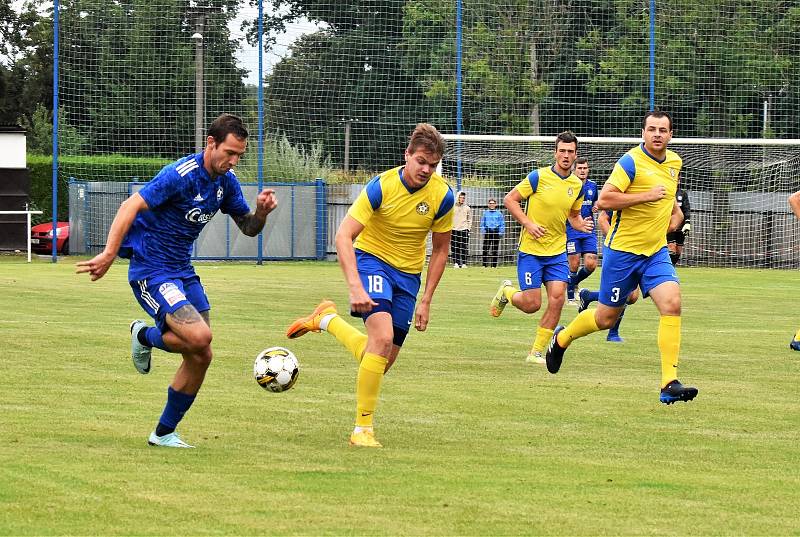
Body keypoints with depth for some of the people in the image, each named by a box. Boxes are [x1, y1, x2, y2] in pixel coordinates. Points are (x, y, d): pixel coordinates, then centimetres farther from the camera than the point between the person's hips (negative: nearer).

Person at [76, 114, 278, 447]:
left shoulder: (226, 182, 4)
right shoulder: (180, 176, -21)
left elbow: (248, 228, 14)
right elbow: (130, 206, -25)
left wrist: (261, 211, -9)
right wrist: (109, 254, -34)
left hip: (182, 270, 8)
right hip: (151, 272, -8)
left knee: (201, 356, 5)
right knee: (199, 336, -26)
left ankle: (164, 433, 18)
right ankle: (145, 336, 6)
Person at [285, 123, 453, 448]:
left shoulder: (442, 196, -10)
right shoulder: (382, 186, -20)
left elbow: (440, 250, 4)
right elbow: (344, 236, -23)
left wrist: (426, 301, 1)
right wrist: (355, 287, -35)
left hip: (408, 274, 5)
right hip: (372, 259, -5)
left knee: (382, 362, 5)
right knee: (383, 336, -29)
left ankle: (327, 320, 31)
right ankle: (362, 429, -21)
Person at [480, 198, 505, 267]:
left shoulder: (499, 214, 6)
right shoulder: (485, 213, 10)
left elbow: (502, 224, 7)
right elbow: (482, 223, 12)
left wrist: (501, 233, -3)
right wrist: (483, 232, 1)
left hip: (496, 232, 0)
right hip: (487, 232, 0)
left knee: (495, 250, 2)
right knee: (485, 249, -7)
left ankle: (494, 265, 6)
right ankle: (484, 264, -3)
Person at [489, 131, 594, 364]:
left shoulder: (577, 185, 5)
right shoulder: (538, 177, -11)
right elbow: (509, 199, -5)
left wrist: (581, 224, -2)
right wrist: (528, 223, -16)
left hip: (557, 251, 4)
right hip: (531, 250, -4)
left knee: (557, 299, -10)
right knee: (531, 304, -6)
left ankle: (536, 352, 2)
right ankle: (507, 292, 30)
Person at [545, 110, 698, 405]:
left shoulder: (674, 162, 8)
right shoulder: (631, 161, -15)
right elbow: (604, 200, -22)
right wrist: (646, 196, -23)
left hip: (656, 252, 5)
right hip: (622, 251, -5)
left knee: (672, 304, -17)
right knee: (606, 317, 6)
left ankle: (669, 383, -17)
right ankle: (561, 338, 38)